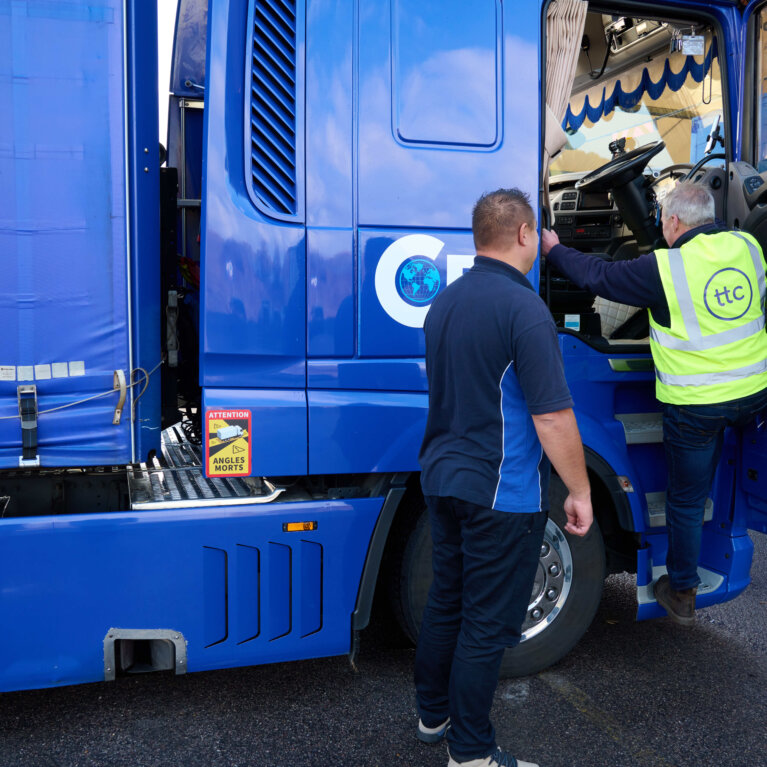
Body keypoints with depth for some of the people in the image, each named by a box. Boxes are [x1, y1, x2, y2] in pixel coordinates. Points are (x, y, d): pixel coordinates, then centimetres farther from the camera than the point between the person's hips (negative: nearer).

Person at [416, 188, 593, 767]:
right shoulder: (524, 308, -19)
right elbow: (552, 416, -20)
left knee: (446, 605, 20)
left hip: (442, 479, 8)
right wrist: (580, 492, -10)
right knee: (488, 625, 5)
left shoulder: (444, 302, 8)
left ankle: (433, 716, 36)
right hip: (501, 492, -8)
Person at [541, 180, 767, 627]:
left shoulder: (664, 268, -16)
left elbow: (599, 276, -4)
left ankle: (682, 594, 25)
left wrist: (555, 251, 11)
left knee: (686, 500, 10)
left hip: (696, 405, -4)